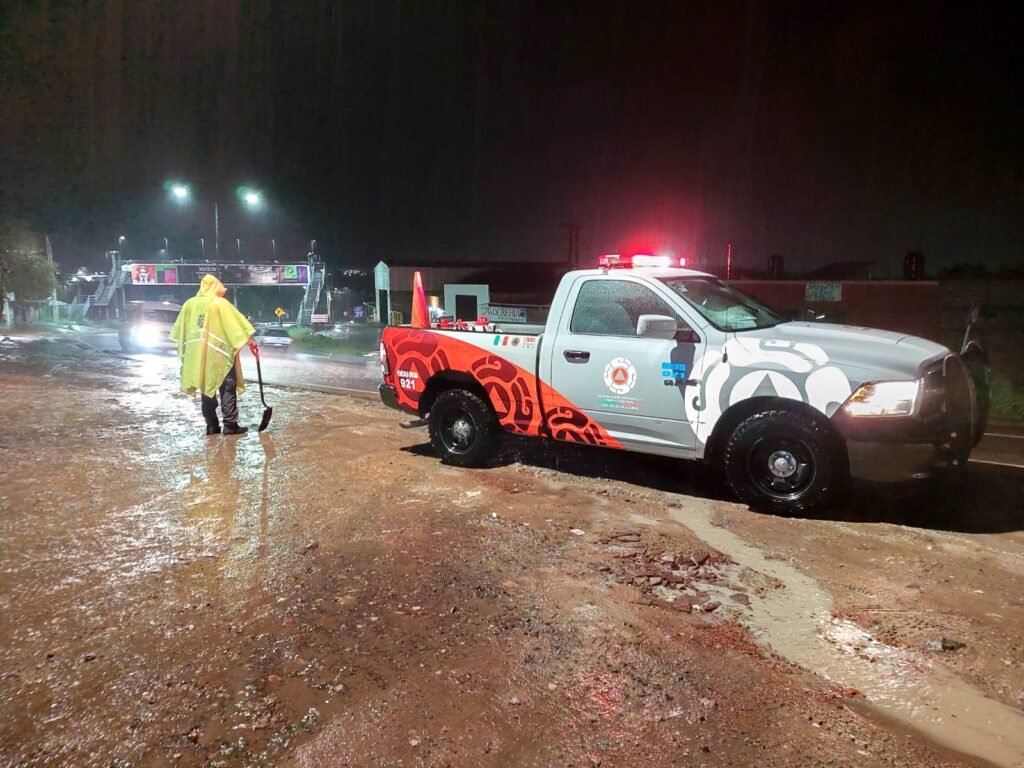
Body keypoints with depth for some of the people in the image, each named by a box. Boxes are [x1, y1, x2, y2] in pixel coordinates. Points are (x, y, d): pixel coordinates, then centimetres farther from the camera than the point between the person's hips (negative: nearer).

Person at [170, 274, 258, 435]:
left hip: (197, 356, 5)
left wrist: (184, 350, 25)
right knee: (227, 388, 1)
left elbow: (180, 331, 13)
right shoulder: (220, 303, -7)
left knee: (207, 388, 12)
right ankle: (230, 425, -3)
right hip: (219, 354, -4)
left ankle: (211, 426, 12)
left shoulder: (189, 304, 6)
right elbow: (237, 324, -9)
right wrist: (250, 342, -6)